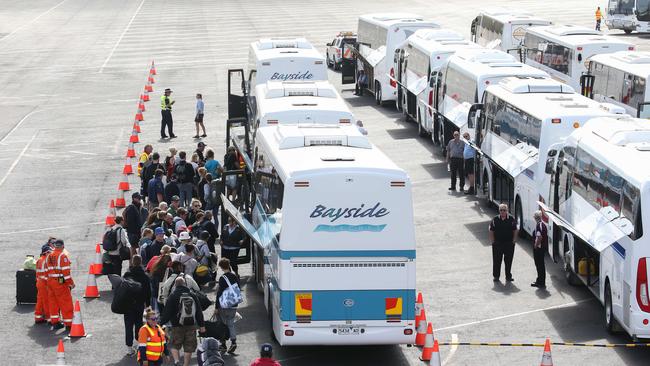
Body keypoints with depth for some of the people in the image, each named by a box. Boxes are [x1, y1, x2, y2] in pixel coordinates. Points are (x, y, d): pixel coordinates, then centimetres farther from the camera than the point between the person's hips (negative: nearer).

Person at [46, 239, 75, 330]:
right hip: (60, 282, -7)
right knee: (66, 302, -1)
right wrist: (71, 283, -8)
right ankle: (68, 324, -1)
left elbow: (49, 270, 14)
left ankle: (55, 322, 18)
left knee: (53, 302, 13)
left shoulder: (50, 256, 9)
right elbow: (66, 271, -14)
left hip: (50, 281, 7)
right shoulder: (62, 256, -12)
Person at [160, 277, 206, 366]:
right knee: (188, 348, 9)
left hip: (177, 326, -3)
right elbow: (199, 311, 10)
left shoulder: (173, 296, -7)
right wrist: (201, 325, 16)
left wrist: (162, 322, -1)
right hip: (191, 325, 3)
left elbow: (167, 312, -9)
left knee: (175, 345, 8)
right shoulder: (192, 296, 5)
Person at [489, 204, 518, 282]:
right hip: (497, 243, 0)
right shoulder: (495, 219, -3)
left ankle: (508, 276, 20)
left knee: (508, 261, 7)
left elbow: (515, 231, 5)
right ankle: (496, 276, 17)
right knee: (497, 260, 5)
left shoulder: (511, 219, -3)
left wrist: (513, 240, -1)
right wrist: (493, 241, -2)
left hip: (509, 243, 0)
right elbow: (491, 231, 4)